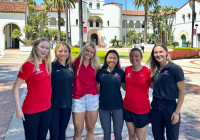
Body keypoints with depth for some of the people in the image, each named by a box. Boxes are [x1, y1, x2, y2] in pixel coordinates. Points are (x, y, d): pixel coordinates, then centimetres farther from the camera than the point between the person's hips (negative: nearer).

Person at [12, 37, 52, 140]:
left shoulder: (46, 64, 5)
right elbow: (15, 88, -11)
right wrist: (18, 109, -14)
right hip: (31, 111, -6)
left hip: (47, 108, 6)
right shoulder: (28, 65, -14)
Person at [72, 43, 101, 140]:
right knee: (78, 132, 4)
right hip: (78, 98, -3)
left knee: (90, 130, 13)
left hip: (93, 98, 3)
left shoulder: (95, 66, 8)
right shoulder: (75, 63, -3)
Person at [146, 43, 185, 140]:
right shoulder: (155, 70, 4)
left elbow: (181, 91, -11)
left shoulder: (175, 68, -12)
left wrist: (177, 112, -13)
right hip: (155, 107, 5)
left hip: (170, 107, -4)